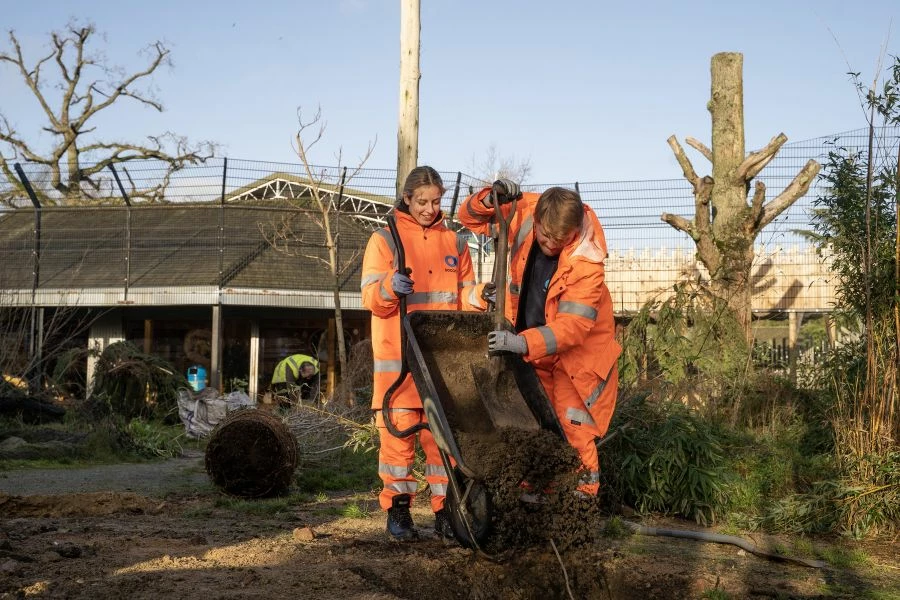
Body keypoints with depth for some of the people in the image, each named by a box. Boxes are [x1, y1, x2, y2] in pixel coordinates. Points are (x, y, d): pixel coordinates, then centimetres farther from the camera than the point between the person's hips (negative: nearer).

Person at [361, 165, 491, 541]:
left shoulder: (453, 243, 15)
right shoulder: (385, 239, 4)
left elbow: (460, 299, 16)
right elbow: (371, 298, -4)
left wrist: (478, 296, -6)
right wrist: (390, 288, -25)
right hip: (398, 356, -3)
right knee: (398, 430, -2)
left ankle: (444, 511, 7)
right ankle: (397, 510, 8)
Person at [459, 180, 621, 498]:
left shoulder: (586, 263, -29)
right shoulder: (524, 212, -14)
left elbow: (573, 325, -34)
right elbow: (472, 218, -1)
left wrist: (523, 343, -48)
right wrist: (490, 198, -24)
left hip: (575, 356, -5)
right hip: (531, 351, 5)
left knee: (574, 432, -6)